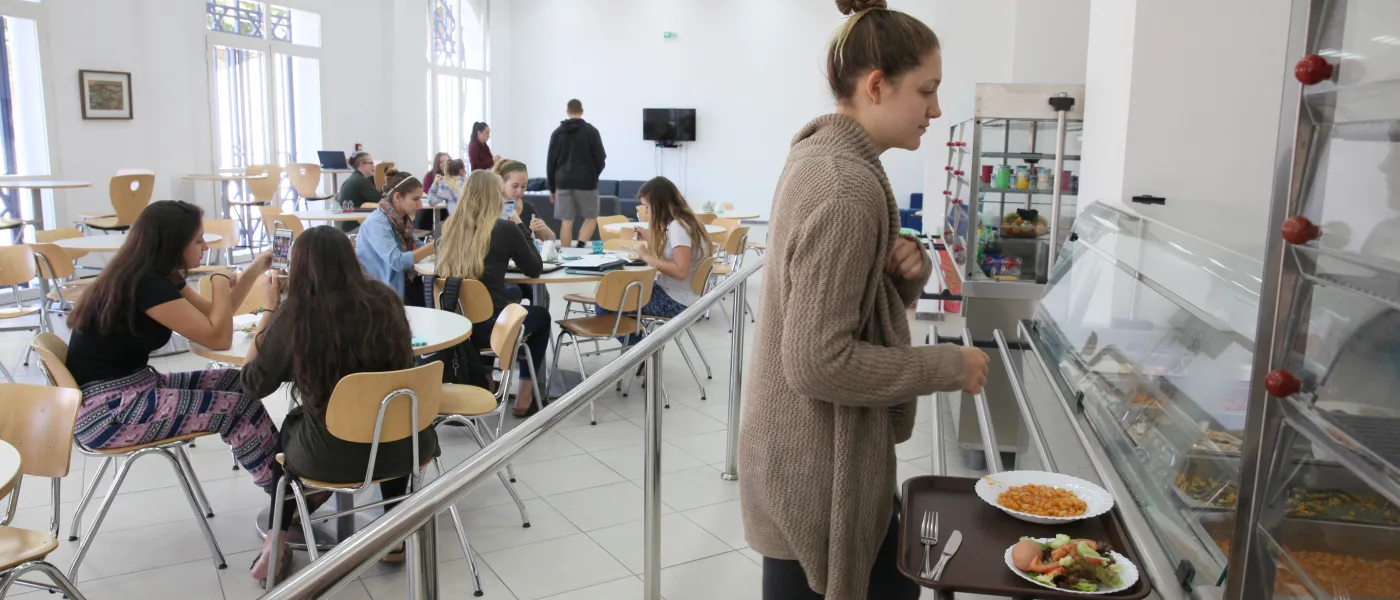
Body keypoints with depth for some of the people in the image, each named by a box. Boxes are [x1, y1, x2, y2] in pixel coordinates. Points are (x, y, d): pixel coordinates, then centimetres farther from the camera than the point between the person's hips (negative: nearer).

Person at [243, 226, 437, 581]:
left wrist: (269, 310, 7)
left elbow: (253, 385, 2)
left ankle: (275, 545, 33)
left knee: (292, 424, 33)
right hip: (403, 446, 2)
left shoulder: (295, 314, -11)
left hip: (328, 456, -1)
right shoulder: (386, 301, -4)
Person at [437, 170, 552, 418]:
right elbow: (534, 269, 2)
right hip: (489, 327, -5)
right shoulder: (504, 228, -10)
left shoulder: (449, 227, 2)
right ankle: (523, 399, 25)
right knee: (541, 315, 25)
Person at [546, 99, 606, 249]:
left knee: (566, 221, 5)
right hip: (586, 182, -3)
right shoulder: (591, 131, -3)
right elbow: (601, 159, -2)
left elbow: (550, 163, 7)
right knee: (591, 218, 8)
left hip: (563, 182, 3)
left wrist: (552, 188, 15)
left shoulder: (557, 133, 6)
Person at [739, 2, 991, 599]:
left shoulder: (826, 156, 7)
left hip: (828, 452, 10)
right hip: (818, 464, -10)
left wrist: (905, 267, -7)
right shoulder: (845, 187, -24)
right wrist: (949, 366, -17)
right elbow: (818, 362, -27)